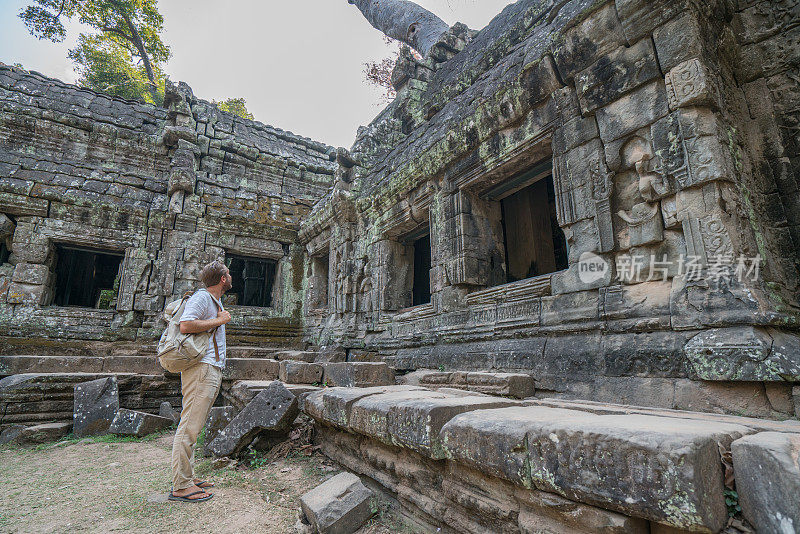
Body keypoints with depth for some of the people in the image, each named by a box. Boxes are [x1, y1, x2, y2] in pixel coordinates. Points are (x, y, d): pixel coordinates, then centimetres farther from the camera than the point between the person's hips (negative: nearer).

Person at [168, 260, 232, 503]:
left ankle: (188, 477, 19)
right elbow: (185, 325, -22)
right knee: (190, 427, -7)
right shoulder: (202, 297, -8)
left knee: (192, 426, 13)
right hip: (201, 368, -10)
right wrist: (219, 321, -13)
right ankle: (180, 487, -1)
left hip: (212, 371, 10)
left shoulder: (215, 301, 22)